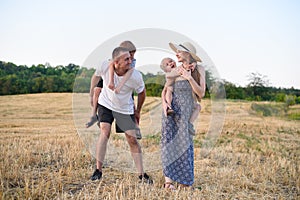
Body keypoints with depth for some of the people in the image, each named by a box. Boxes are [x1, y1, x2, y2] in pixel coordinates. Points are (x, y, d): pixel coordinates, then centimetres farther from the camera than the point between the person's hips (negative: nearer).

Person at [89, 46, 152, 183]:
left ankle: (141, 174, 7)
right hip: (105, 104, 0)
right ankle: (98, 170, -7)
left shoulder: (135, 76, -25)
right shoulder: (105, 67, -24)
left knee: (132, 139, -3)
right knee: (105, 132, -18)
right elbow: (95, 76, 1)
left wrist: (138, 111, 6)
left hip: (125, 109, 0)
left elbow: (142, 92, -4)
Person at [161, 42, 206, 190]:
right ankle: (168, 180, -3)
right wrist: (164, 103, -5)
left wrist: (189, 77, -12)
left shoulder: (199, 70, 3)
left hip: (186, 110, -3)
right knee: (169, 141, -5)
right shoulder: (177, 70, 12)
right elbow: (165, 89, 13)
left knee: (184, 143, -1)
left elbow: (201, 93, -5)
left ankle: (184, 181, 11)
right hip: (171, 109, 3)